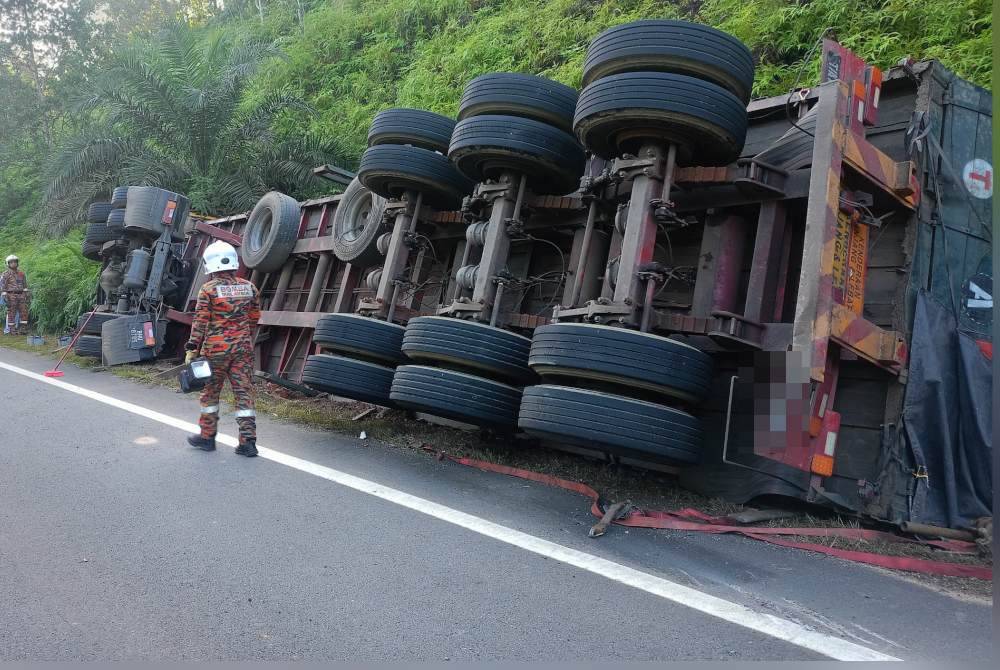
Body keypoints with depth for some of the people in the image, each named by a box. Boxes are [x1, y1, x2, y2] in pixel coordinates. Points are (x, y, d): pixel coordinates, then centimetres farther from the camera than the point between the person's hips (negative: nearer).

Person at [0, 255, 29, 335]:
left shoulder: (21, 273, 12)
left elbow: (25, 285, 17)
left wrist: (26, 295, 10)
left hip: (21, 295, 5)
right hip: (11, 296, -5)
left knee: (24, 311, 0)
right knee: (11, 313, -1)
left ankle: (23, 329, 6)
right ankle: (12, 329, 5)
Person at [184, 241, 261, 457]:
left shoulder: (208, 289, -7)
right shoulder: (249, 287, 6)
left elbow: (200, 322, -9)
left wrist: (192, 349, -5)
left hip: (215, 348, -3)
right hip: (243, 348, 3)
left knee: (210, 392, 12)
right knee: (244, 392, 3)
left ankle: (207, 437, 23)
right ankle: (248, 441, 1)